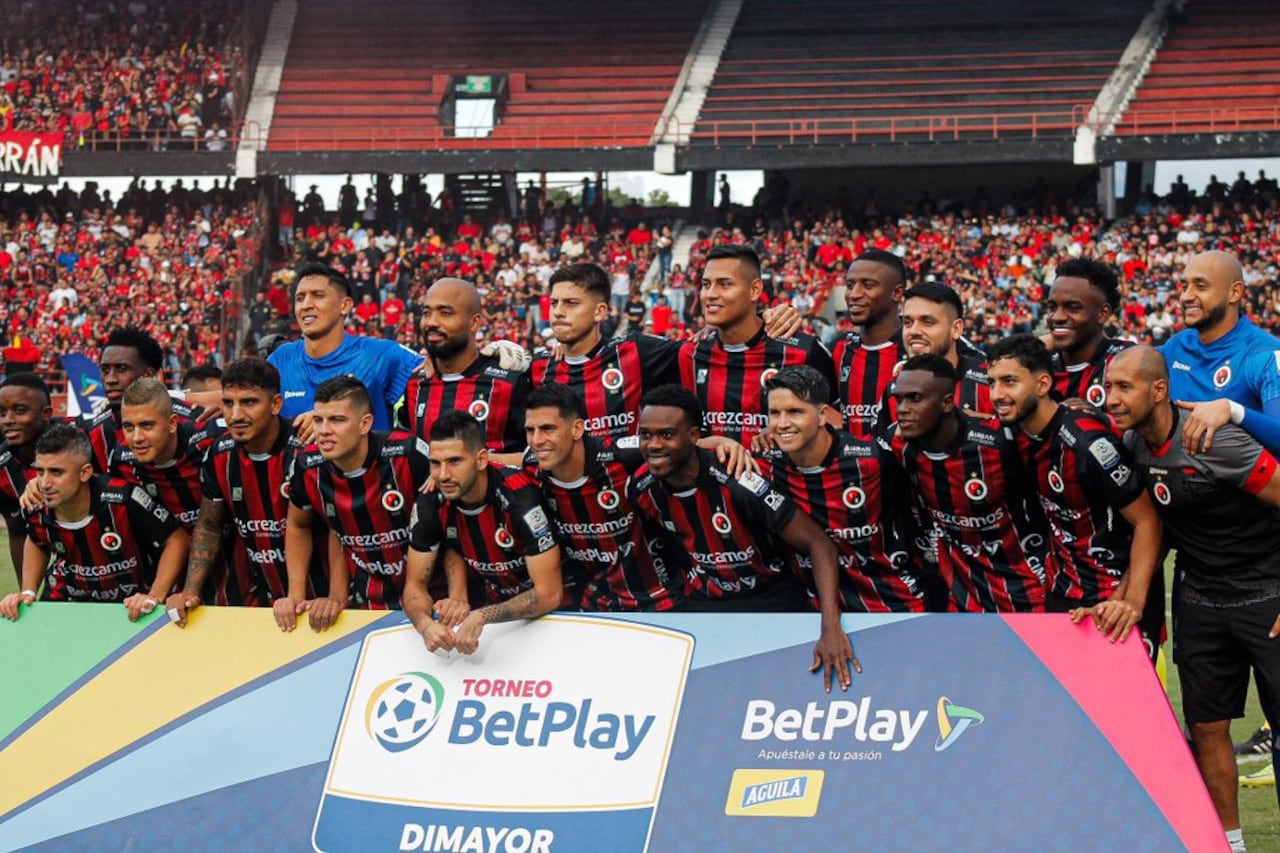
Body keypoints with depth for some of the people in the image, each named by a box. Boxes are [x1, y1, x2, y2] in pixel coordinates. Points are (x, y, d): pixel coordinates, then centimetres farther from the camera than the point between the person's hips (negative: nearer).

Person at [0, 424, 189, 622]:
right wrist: (28, 592, 2)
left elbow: (177, 539, -16)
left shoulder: (123, 499, -27)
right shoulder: (36, 509, -13)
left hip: (131, 605, -3)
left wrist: (154, 598, -23)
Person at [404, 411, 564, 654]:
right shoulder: (432, 503, -13)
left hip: (540, 616, -5)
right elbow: (415, 585, -6)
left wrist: (481, 617, -38)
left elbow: (549, 594, -26)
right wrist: (425, 624, -29)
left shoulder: (519, 497, -27)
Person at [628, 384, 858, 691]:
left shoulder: (736, 482, -27)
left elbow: (818, 544, -25)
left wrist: (831, 628, -35)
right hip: (703, 601, 4)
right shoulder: (641, 488, -11)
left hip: (771, 598, -4)